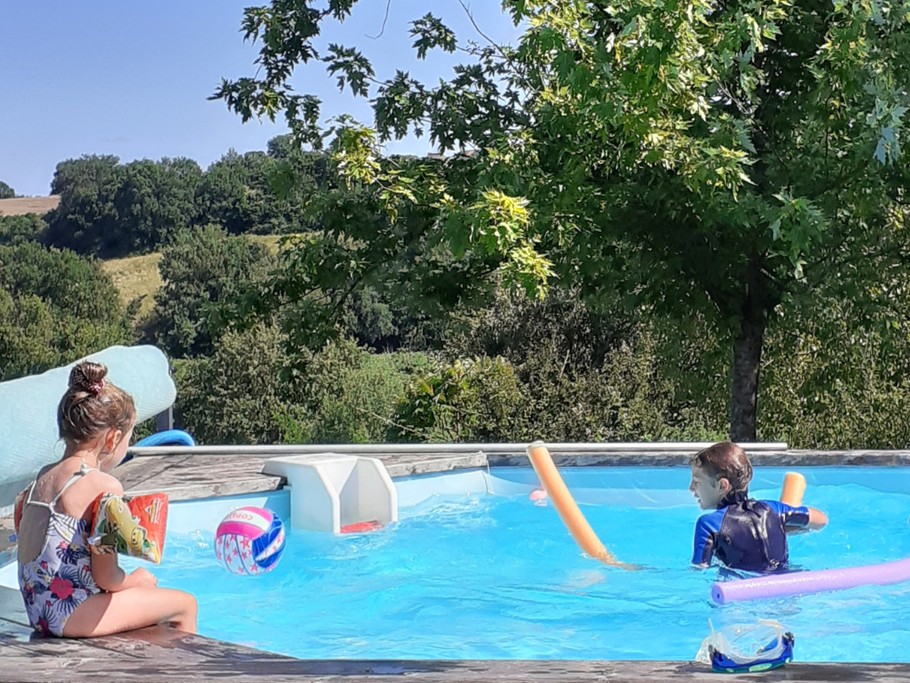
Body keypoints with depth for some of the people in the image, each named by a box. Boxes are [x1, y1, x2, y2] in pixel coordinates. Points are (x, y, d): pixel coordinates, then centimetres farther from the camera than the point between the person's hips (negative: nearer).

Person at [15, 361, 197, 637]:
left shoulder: (44, 476, 7)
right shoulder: (105, 486, -17)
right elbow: (106, 577, -18)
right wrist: (135, 581, 5)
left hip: (38, 611, 9)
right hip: (70, 616, -9)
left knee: (144, 580, 28)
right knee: (185, 605, 5)